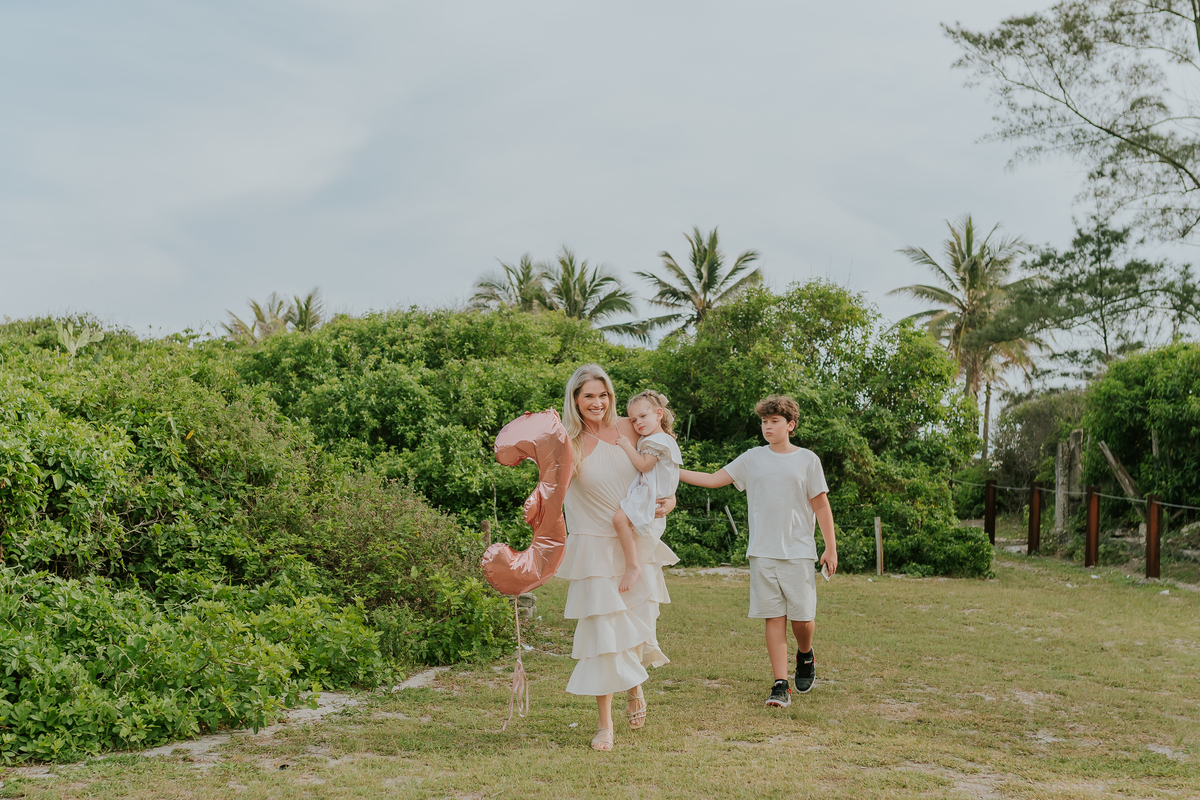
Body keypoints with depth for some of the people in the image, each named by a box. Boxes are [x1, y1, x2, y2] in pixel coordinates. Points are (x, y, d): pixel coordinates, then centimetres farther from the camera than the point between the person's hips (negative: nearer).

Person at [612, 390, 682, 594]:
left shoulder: (659, 440, -13)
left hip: (651, 495, -12)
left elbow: (644, 465, -21)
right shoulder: (650, 440, 20)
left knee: (620, 518, -31)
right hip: (645, 493, 12)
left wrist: (627, 445, -15)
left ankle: (632, 566, -28)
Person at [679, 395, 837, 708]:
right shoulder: (752, 459, 9)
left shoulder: (807, 460, 5)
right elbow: (713, 479, 7)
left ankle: (805, 656, 30)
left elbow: (821, 506, 6)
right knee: (774, 618, 0)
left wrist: (831, 548, 3)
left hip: (799, 552, -1)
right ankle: (781, 685, 3)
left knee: (802, 617, -3)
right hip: (762, 553, 1)